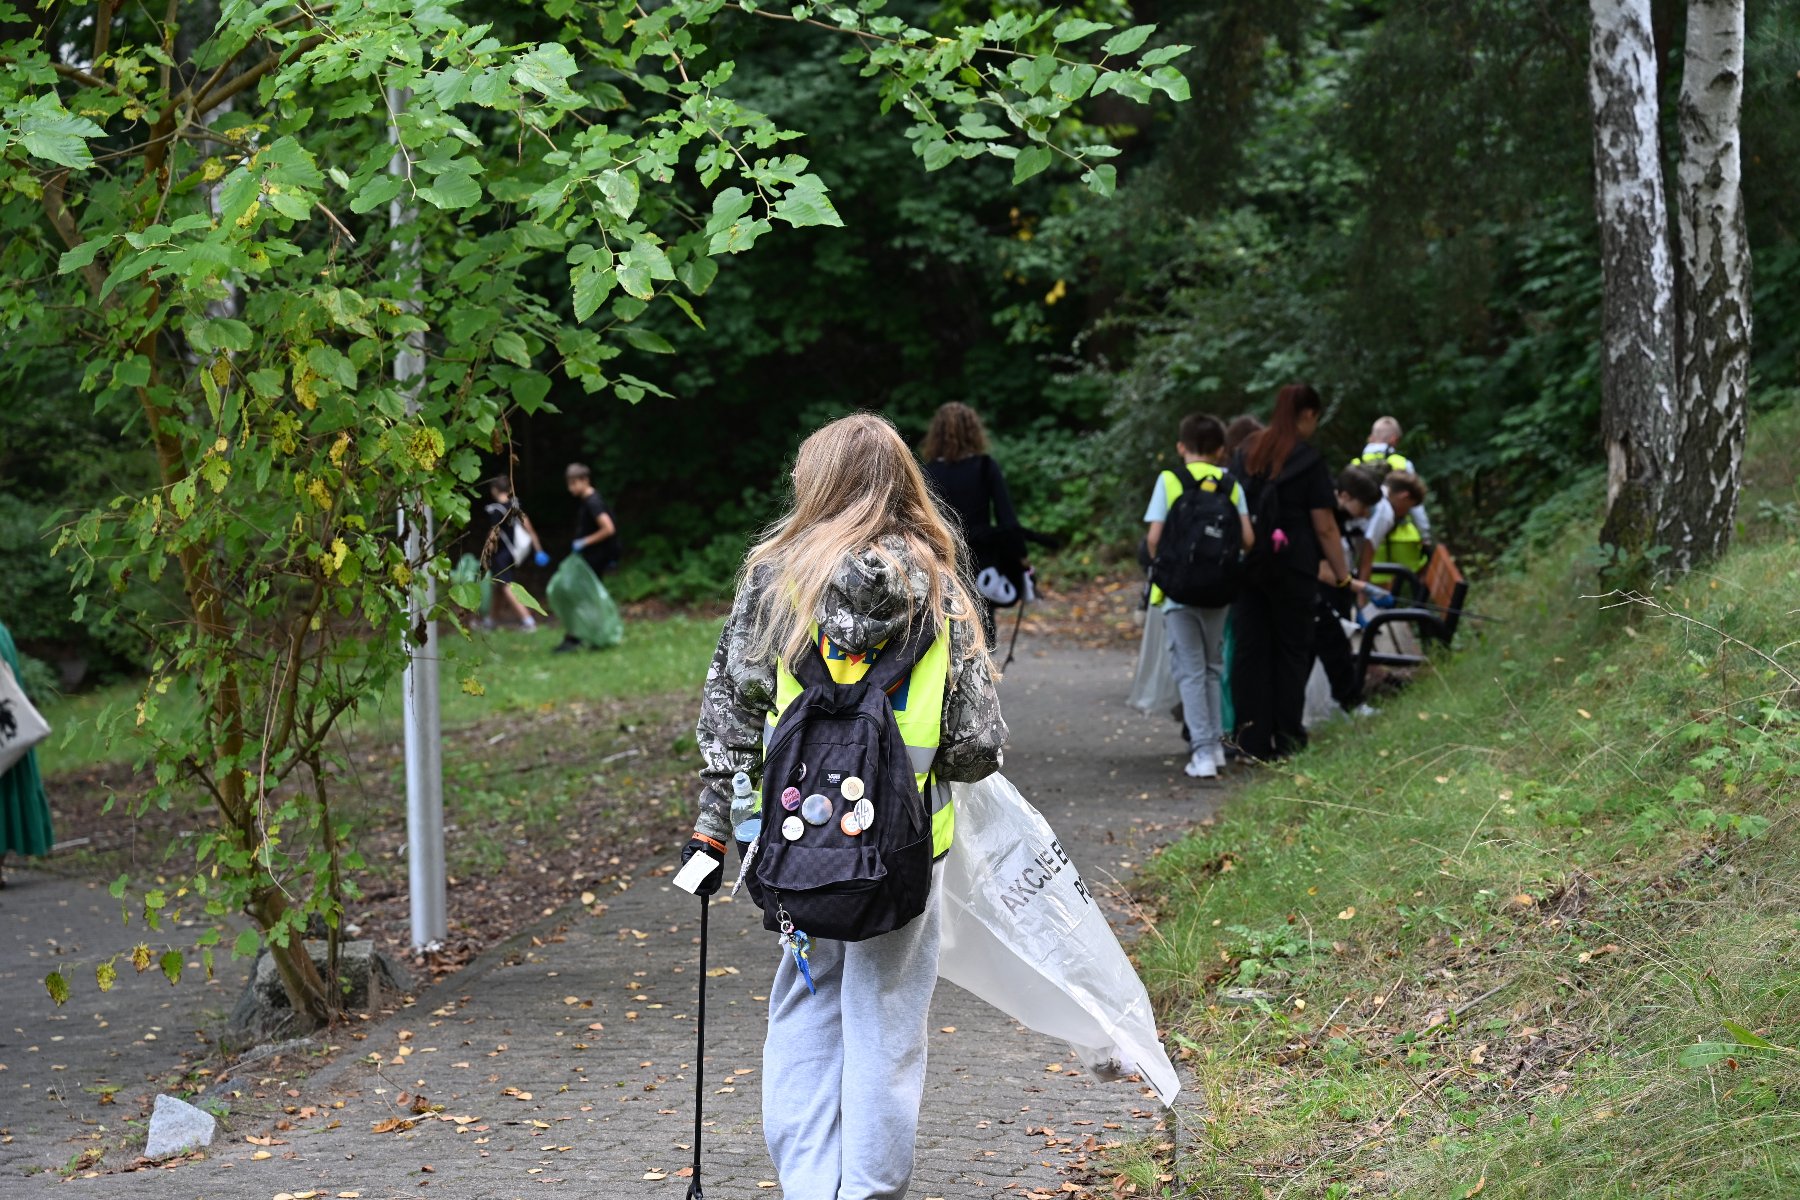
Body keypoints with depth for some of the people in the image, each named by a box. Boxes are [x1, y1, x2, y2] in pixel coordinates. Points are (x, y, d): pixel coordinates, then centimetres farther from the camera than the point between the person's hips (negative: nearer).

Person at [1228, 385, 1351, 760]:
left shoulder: (1246, 454, 9)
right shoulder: (1308, 461, -6)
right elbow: (1325, 526, -7)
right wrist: (1342, 574, 1)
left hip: (1246, 565, 4)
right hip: (1291, 570, -4)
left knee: (1250, 649, 7)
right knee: (1291, 651, 6)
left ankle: (1252, 740, 7)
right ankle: (1286, 739, 7)